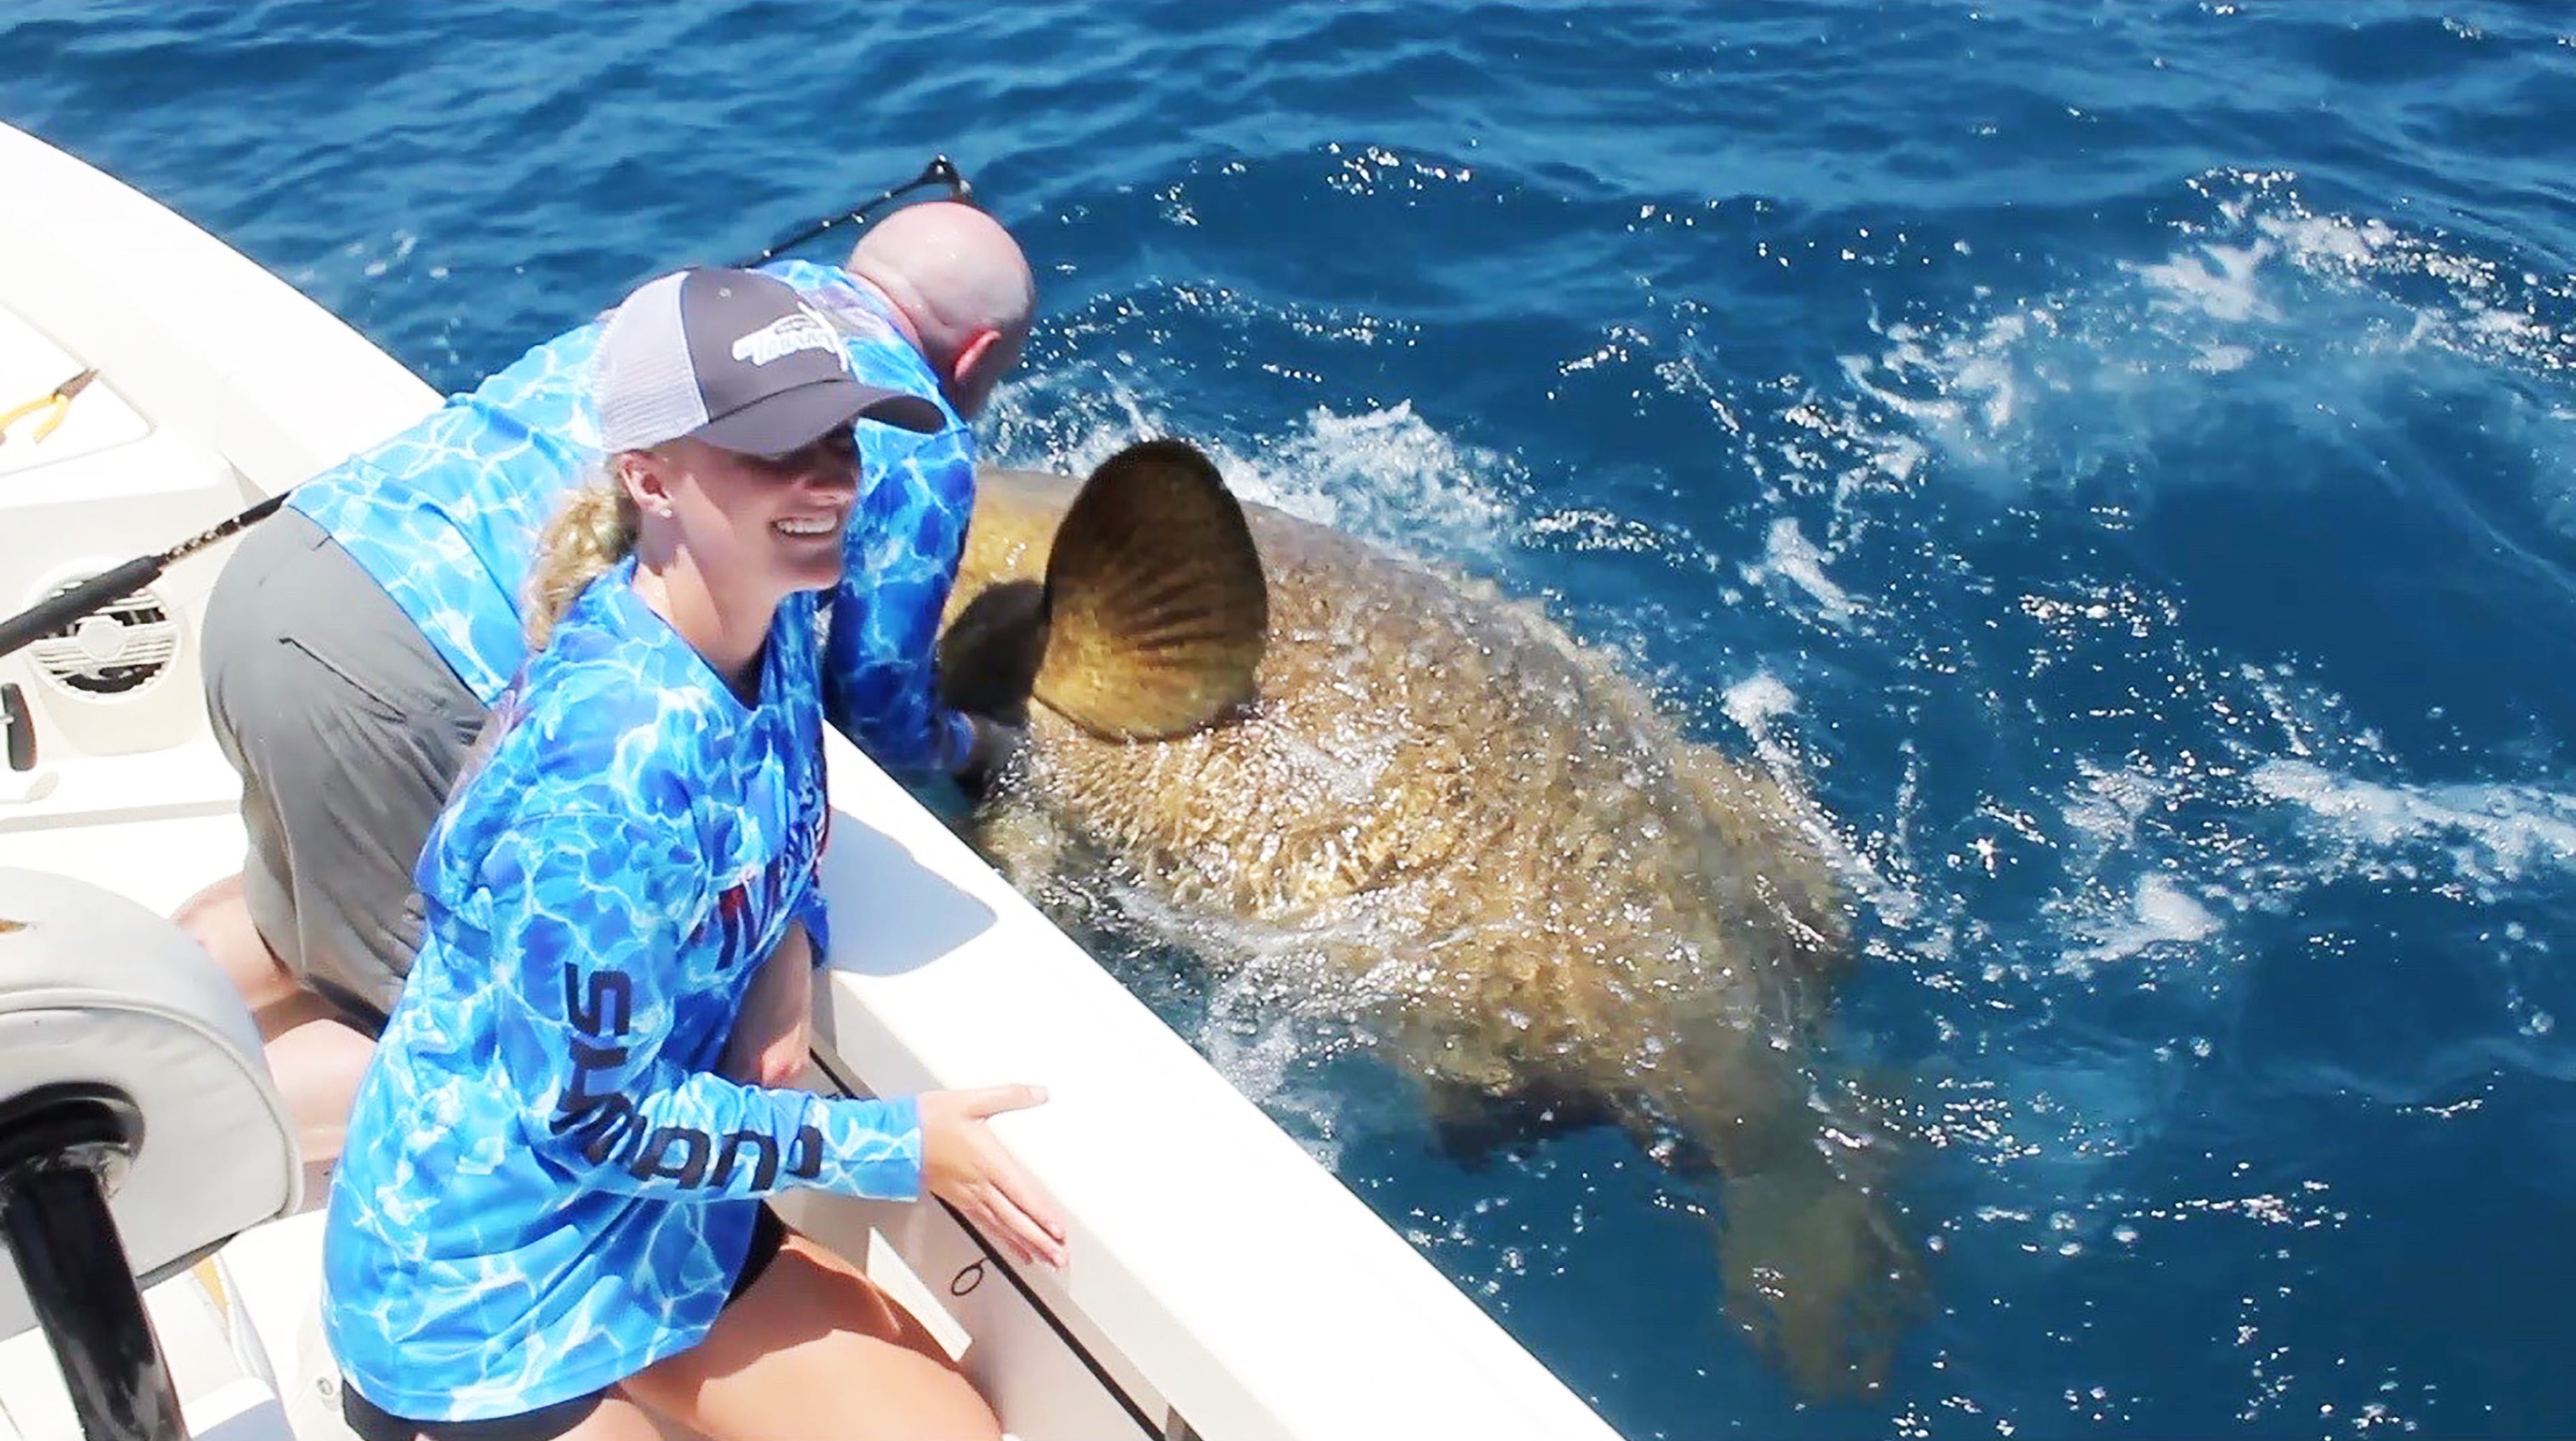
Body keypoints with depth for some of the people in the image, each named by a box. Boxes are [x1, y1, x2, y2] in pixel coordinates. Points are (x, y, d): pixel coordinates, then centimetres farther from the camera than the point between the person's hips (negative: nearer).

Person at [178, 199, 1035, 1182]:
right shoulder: (924, 442, 1)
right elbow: (878, 716, 10)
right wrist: (972, 744, 31)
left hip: (277, 559, 8)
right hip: (406, 672, -8)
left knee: (328, 897, 33)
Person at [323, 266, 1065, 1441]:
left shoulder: (774, 617, -8)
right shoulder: (622, 755, -32)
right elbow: (598, 1121, -24)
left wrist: (788, 950, -11)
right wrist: (901, 1145, -18)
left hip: (666, 1224, 8)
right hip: (483, 1291, -7)